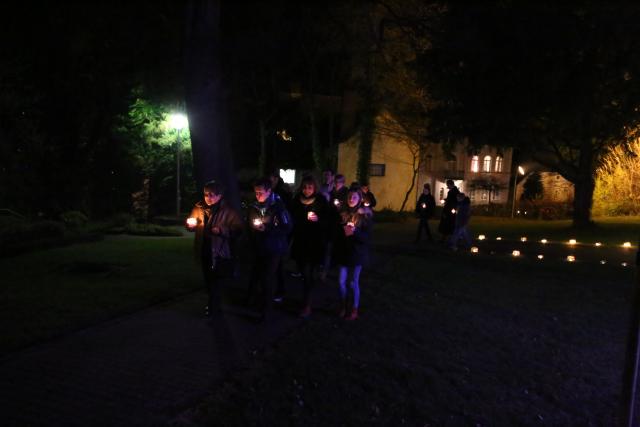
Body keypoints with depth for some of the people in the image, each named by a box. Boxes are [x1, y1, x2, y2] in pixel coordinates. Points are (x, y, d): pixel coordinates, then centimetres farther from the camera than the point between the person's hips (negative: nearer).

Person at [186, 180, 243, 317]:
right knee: (208, 280, 19)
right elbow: (192, 226, 12)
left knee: (216, 282, -1)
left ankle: (213, 307, 16)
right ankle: (213, 304, 38)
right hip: (204, 251, 6)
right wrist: (190, 224, -11)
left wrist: (221, 230, -28)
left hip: (219, 253, -5)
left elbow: (237, 229, -16)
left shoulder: (228, 211, -12)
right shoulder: (199, 208, 2)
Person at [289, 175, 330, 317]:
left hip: (315, 243, -3)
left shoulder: (321, 201, -7)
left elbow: (328, 220, -4)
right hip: (300, 242, 3)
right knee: (303, 271, 8)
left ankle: (307, 305, 0)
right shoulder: (296, 200, 1)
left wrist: (318, 219, -22)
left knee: (307, 272, -7)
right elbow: (292, 219, 10)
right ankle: (306, 298, 28)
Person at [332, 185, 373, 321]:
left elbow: (367, 237, -11)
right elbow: (336, 231, 7)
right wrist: (343, 231, -14)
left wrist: (355, 232, -27)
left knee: (353, 282, 4)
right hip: (343, 251, 3)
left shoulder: (365, 215, -7)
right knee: (341, 281, 6)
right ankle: (343, 306, 26)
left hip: (357, 252, -3)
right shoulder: (342, 213, 2)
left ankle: (354, 310, 20)